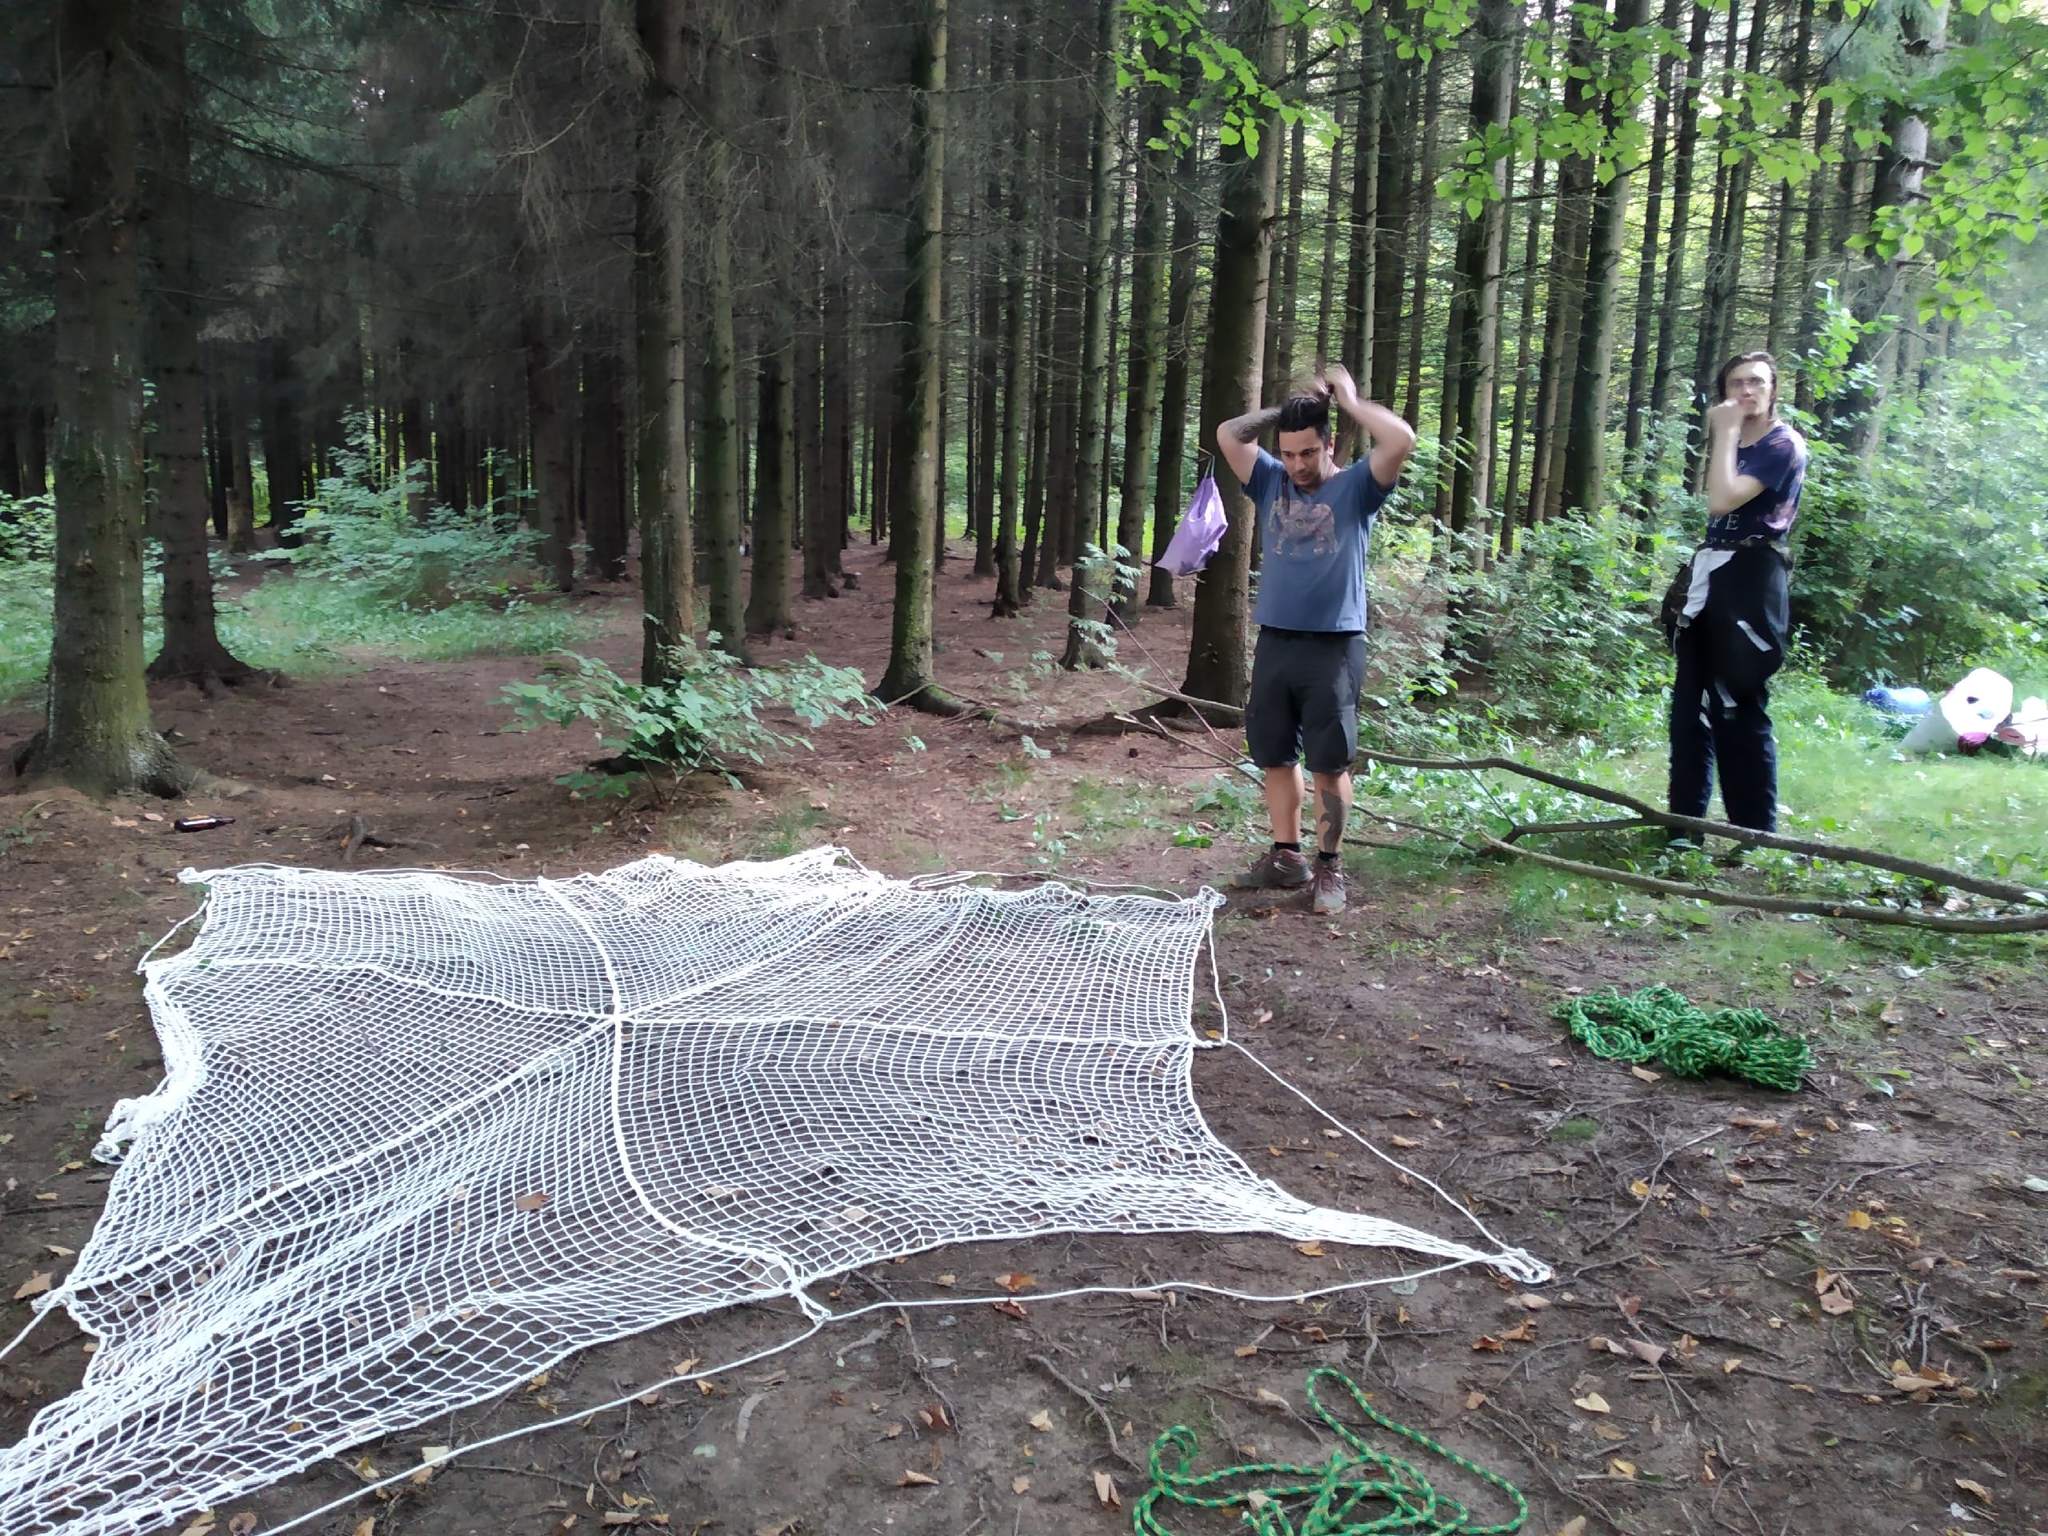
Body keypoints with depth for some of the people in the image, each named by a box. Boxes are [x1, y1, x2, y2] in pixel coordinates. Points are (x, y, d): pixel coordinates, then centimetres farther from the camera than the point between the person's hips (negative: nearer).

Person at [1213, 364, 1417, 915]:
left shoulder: (1356, 488, 0)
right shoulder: (1271, 483, 12)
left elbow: (1402, 439, -15)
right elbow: (1228, 434, 6)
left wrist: (1349, 399, -2)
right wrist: (1286, 407, 6)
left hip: (1333, 647, -4)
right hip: (1274, 643, 4)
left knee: (1329, 762, 0)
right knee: (1276, 756, 10)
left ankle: (1329, 866, 10)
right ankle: (1286, 857, 21)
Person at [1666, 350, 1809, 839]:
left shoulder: (1784, 445, -7)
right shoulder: (1736, 444, 18)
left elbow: (1722, 500, -19)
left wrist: (1726, 434, -13)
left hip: (1750, 581, -8)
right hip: (1710, 577, 8)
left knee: (1739, 707, -8)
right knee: (1690, 702, 8)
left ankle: (1757, 835, -1)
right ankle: (1685, 820, 15)